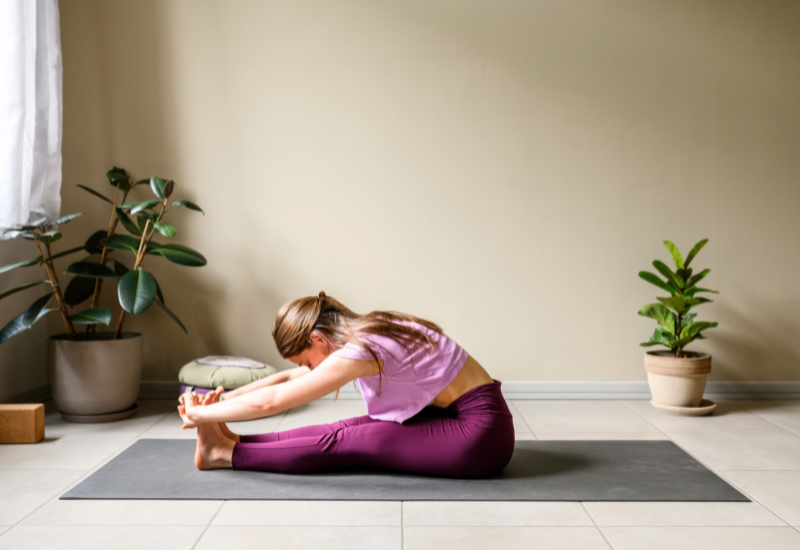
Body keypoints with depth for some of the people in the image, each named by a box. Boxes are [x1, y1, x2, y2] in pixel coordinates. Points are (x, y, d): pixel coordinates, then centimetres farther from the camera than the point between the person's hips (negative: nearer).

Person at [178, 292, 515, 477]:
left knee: (341, 444, -7)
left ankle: (228, 453, 1)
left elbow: (271, 401, -18)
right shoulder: (365, 332, 6)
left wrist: (202, 413, -6)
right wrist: (224, 398, 8)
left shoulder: (359, 350, -21)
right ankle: (232, 443, 8)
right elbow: (286, 378, 14)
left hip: (481, 430, -8)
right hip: (462, 416, 8)